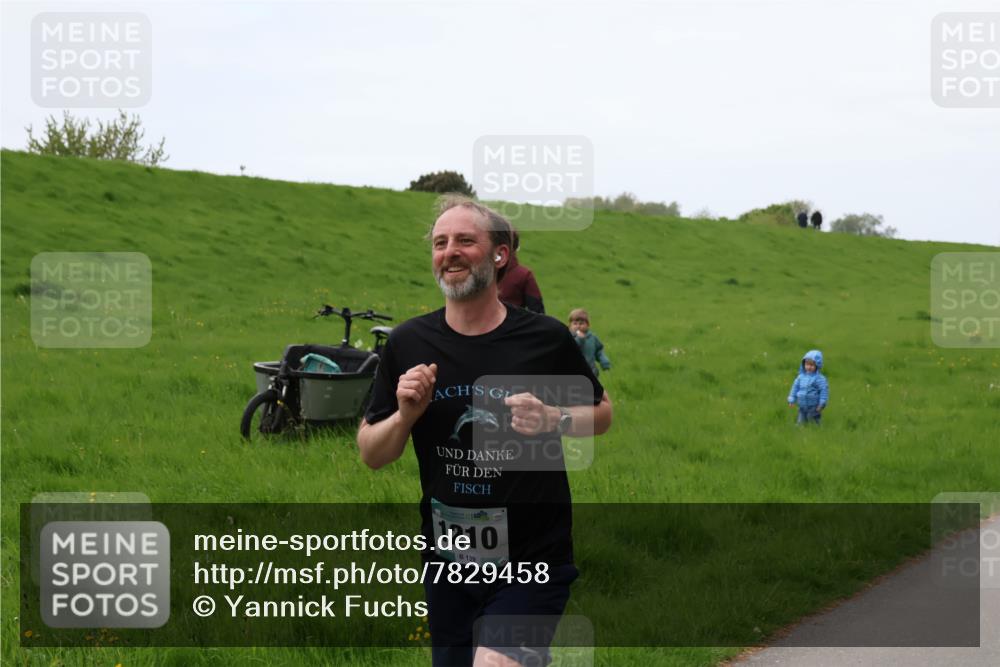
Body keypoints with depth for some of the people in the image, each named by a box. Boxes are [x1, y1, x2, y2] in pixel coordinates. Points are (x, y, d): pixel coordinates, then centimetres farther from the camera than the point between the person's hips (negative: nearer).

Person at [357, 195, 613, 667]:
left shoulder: (546, 339, -6)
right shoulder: (409, 343, -1)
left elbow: (602, 414, 8)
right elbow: (370, 454, 6)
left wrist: (554, 419, -12)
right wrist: (405, 415, -14)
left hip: (531, 561, -3)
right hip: (448, 562, 4)